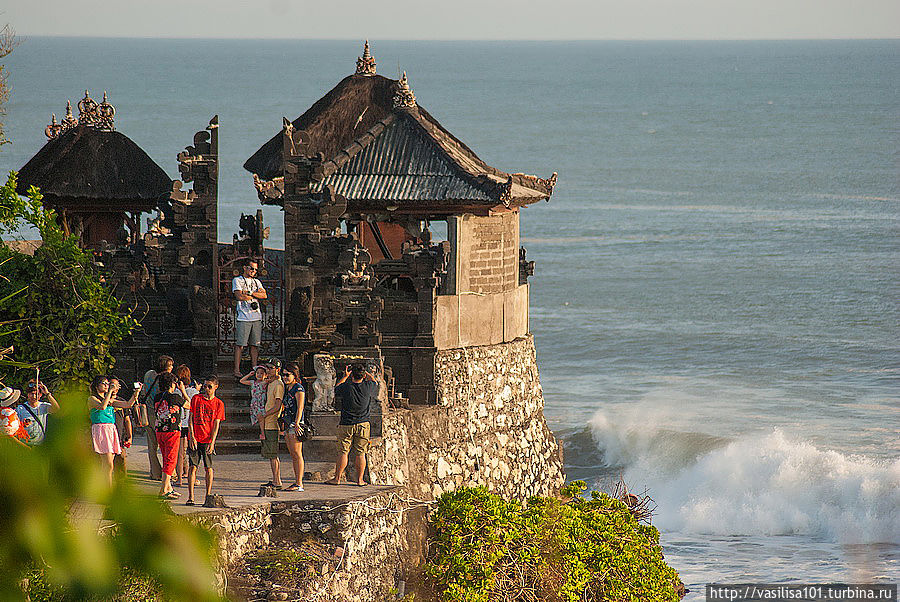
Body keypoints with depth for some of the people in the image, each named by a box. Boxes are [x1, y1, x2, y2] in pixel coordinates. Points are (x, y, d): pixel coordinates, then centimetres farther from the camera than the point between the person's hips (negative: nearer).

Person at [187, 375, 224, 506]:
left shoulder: (218, 403, 3)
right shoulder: (196, 398, 4)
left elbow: (216, 424, 0)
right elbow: (191, 418, 3)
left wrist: (212, 442, -10)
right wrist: (191, 437, -7)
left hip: (208, 440, 0)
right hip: (195, 439, 0)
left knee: (209, 468, 0)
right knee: (193, 467, -4)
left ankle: (208, 496, 8)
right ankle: (190, 497, -5)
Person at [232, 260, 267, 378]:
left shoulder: (256, 282, 20)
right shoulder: (237, 280, 4)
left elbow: (264, 295, 4)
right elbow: (239, 296, -10)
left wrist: (250, 293, -8)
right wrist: (256, 295, 0)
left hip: (257, 317, 5)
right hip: (243, 318, -5)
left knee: (255, 345, 5)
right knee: (240, 345, -9)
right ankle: (236, 370, -9)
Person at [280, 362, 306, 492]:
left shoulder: (298, 388, -9)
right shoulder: (287, 388, 18)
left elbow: (300, 408, -17)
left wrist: (297, 423, -25)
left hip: (296, 424, -10)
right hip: (287, 425, 10)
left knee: (297, 454, -10)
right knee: (292, 455, 9)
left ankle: (299, 484, -11)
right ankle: (297, 482, 12)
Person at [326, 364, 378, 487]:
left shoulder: (346, 387, -12)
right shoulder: (368, 387, -6)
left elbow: (336, 388, 12)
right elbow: (375, 383, 19)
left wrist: (345, 376, 18)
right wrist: (366, 373, 27)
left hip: (346, 425, -2)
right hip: (363, 424, 2)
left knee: (343, 452, 3)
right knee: (361, 453, 5)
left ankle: (337, 478, 4)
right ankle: (360, 480, 6)